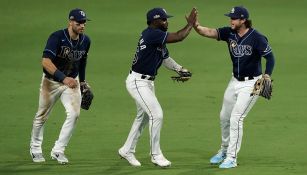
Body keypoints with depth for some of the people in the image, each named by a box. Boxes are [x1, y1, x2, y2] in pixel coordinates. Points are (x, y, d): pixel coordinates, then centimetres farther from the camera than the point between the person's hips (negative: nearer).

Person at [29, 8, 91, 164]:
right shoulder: (57, 37, -25)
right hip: (51, 81, -4)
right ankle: (35, 148, 33)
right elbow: (46, 62, -36)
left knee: (74, 114, -14)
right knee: (42, 116, 10)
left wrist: (82, 82, 21)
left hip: (72, 81, 4)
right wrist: (64, 78, -45)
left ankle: (58, 151, -2)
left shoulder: (85, 41, -6)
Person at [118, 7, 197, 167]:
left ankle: (127, 150, 32)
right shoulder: (152, 34, -21)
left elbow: (165, 58, 13)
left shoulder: (158, 37, 9)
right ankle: (156, 155, -1)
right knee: (156, 114, -11)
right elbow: (178, 37, -26)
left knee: (143, 117, 19)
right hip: (138, 82, -10)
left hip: (147, 82, 10)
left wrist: (180, 69, -3)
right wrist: (190, 24, -13)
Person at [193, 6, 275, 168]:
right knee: (224, 117, 17)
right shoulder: (229, 33, -6)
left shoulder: (257, 38, -21)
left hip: (251, 84, -7)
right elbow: (210, 32, -17)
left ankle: (231, 158, -4)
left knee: (236, 118, -12)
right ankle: (225, 150, 38)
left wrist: (267, 76, -32)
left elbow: (270, 57, -18)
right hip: (235, 81, 7)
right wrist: (196, 26, -36)